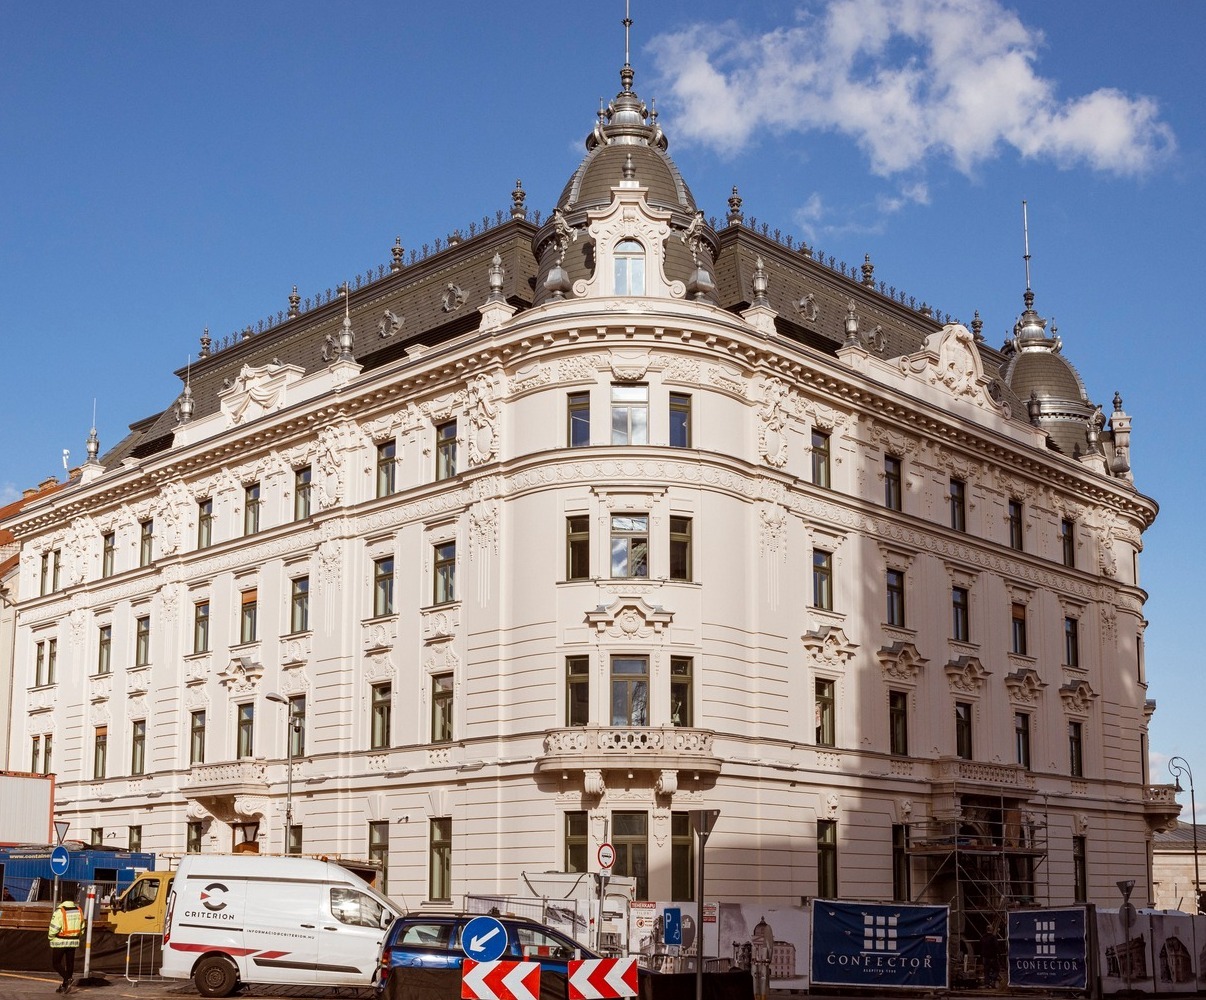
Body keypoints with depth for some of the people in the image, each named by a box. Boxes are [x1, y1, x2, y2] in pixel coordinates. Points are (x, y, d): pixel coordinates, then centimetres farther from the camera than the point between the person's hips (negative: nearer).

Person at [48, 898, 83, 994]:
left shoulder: (60, 911, -15)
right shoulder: (79, 911, 4)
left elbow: (54, 928, -16)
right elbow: (81, 928, 11)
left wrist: (51, 937, 2)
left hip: (60, 942, -6)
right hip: (73, 942, 6)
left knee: (56, 963, 3)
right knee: (70, 963, 12)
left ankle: (67, 979, -15)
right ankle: (65, 986, 17)